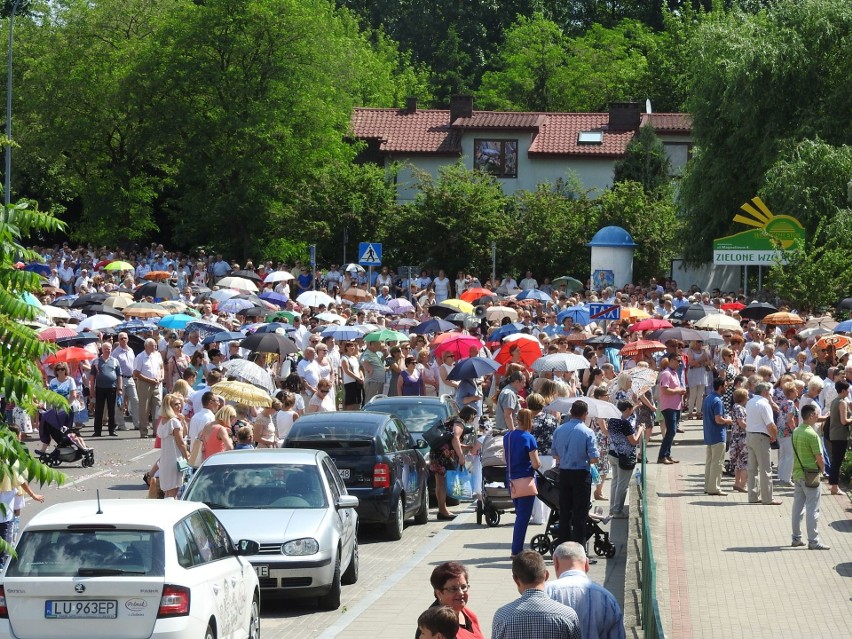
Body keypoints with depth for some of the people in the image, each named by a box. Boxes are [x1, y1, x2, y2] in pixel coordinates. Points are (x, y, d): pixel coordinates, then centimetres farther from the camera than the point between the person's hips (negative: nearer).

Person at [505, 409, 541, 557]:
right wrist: (538, 463, 5)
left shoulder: (507, 437, 3)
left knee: (520, 514, 18)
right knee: (523, 516, 0)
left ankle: (516, 549, 19)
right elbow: (536, 464, -15)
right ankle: (516, 550, -1)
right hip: (525, 480, -6)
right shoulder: (529, 439, -15)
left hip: (511, 479, 6)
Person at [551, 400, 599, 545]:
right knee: (580, 513, 2)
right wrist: (585, 459, 7)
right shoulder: (587, 432, -12)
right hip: (581, 474, -4)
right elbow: (594, 458, -14)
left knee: (564, 512, 12)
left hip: (564, 473, 4)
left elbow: (554, 454, 8)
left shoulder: (559, 430, 1)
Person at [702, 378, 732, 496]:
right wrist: (728, 421, -5)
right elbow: (718, 420, -26)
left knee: (709, 461, 14)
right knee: (717, 463, -4)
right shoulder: (717, 401, -19)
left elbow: (703, 415, 17)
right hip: (718, 436, -9)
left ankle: (708, 486, 18)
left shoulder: (707, 399, 10)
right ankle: (714, 488, -3)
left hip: (708, 435, 9)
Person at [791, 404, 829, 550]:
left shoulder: (796, 432, 6)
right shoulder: (812, 434, -19)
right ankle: (813, 541, -2)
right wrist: (822, 469, 2)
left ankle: (796, 538, 18)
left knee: (797, 507, 13)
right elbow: (819, 458, -19)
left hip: (797, 474, 8)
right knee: (812, 509, -3)